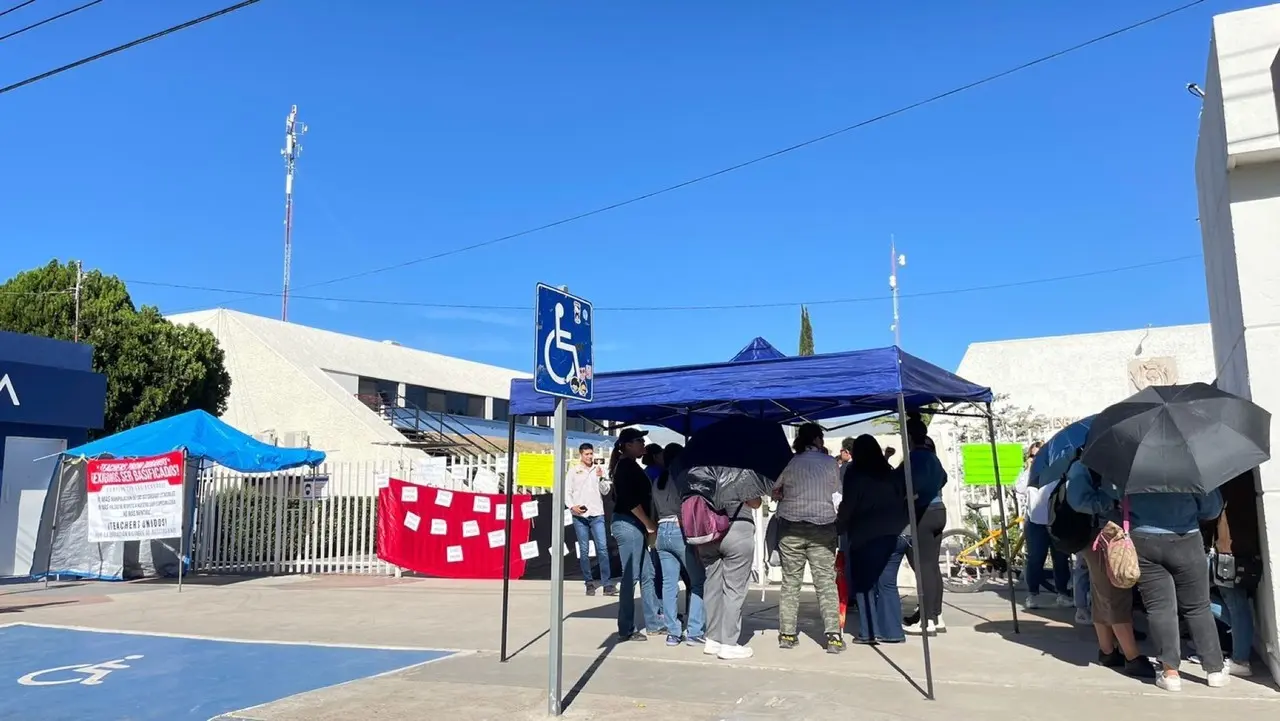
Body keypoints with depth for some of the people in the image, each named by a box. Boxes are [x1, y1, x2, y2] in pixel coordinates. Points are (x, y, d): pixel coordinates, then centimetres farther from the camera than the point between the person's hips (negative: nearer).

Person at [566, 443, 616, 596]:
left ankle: (607, 584, -8)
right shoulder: (573, 471, 7)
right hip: (579, 516, 0)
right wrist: (572, 506, -9)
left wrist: (601, 478, -11)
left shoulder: (599, 470, 10)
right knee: (584, 551, 3)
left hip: (597, 515, 0)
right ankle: (589, 583, 11)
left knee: (602, 548, -8)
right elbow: (567, 492, 6)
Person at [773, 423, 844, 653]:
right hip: (823, 526, -1)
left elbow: (774, 492, 6)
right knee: (826, 582, 1)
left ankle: (787, 634, 11)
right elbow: (835, 491, 10)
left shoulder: (789, 462, 0)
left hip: (791, 526, 1)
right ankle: (833, 636, -4)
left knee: (790, 582, 8)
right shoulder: (830, 462, 0)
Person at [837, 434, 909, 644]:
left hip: (867, 537, -4)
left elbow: (848, 505, -4)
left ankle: (869, 632, 3)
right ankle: (891, 631, 6)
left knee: (865, 585, 5)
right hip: (894, 536, 4)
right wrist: (898, 526, 16)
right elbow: (903, 499, 10)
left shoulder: (854, 473, -1)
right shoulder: (891, 473, 12)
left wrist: (838, 525, 10)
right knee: (888, 584, 8)